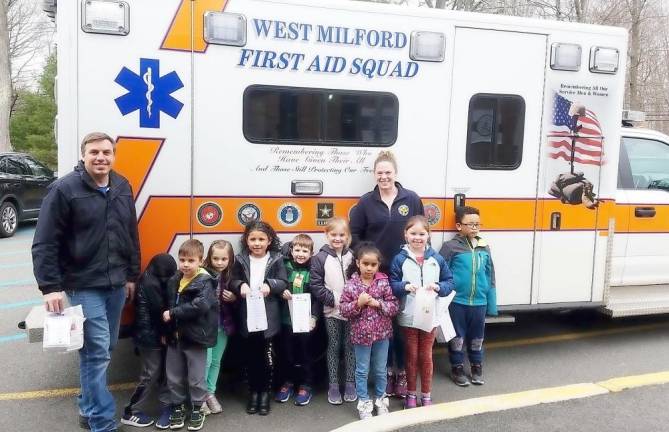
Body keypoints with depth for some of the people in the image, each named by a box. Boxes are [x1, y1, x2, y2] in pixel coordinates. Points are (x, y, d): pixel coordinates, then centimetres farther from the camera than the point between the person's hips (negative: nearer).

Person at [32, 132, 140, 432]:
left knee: (104, 350, 16)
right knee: (97, 352, -7)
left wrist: (132, 275, 15)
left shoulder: (122, 187, 8)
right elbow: (44, 243, -12)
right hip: (84, 286, -6)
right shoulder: (64, 190, -11)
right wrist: (50, 286, -18)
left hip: (116, 284, 7)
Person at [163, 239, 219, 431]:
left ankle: (197, 409, 25)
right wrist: (167, 330, 10)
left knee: (196, 377, 7)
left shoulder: (205, 282, -14)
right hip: (174, 336, 6)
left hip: (195, 337, -6)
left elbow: (200, 306, -29)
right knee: (174, 376, 14)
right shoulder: (174, 280, 6)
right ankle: (178, 407, 32)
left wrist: (173, 313, -24)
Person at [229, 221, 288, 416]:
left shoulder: (276, 259, -2)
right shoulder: (241, 259, 2)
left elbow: (284, 283, -3)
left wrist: (270, 285, -21)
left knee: (266, 356, 7)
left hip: (269, 317, -1)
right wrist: (240, 285, -16)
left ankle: (265, 391, 23)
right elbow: (232, 281, 5)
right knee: (251, 356, 12)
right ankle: (253, 391, 28)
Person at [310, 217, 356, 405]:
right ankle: (333, 384, 18)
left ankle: (350, 382, 21)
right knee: (333, 347, 8)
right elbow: (316, 285, -8)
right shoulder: (320, 258, -5)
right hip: (331, 311, -2)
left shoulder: (352, 256, 2)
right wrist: (333, 299, -13)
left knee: (350, 346, 9)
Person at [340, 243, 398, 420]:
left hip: (381, 333, 1)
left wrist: (378, 303, -21)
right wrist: (357, 303, -23)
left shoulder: (383, 283, -7)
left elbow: (394, 306, -7)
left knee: (380, 370, 16)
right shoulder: (351, 285, -9)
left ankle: (381, 399, 34)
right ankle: (364, 402, 26)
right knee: (362, 371, 11)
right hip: (360, 334, -1)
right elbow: (343, 309, -8)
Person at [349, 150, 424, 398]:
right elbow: (354, 234, 4)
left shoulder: (412, 199, 3)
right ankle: (387, 371, 23)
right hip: (377, 274, 0)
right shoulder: (366, 202, 3)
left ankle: (402, 372, 21)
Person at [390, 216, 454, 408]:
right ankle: (411, 394, 28)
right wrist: (405, 286, -24)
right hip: (408, 317, -1)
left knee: (426, 356, 12)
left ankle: (426, 396, 27)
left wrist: (438, 287, -16)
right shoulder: (400, 259, -6)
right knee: (411, 356, 12)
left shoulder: (437, 259, -1)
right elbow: (392, 285, -6)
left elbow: (450, 282, 3)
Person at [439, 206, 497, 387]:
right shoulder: (451, 246, -9)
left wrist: (492, 303, 7)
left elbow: (490, 276, 8)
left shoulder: (484, 247, 5)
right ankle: (457, 368, 25)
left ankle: (476, 367, 33)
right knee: (458, 337, 9)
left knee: (477, 337, 16)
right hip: (457, 302, -4)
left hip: (479, 302, 4)